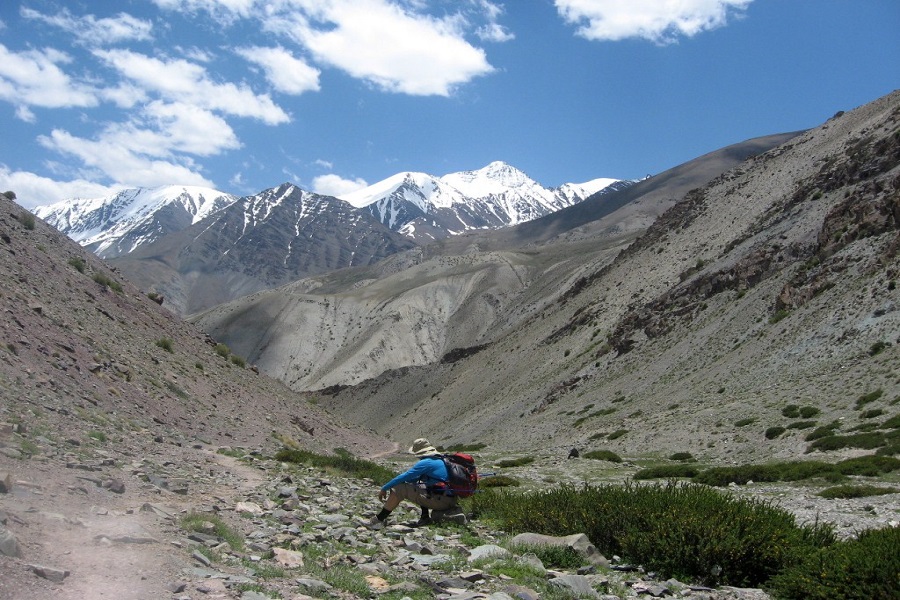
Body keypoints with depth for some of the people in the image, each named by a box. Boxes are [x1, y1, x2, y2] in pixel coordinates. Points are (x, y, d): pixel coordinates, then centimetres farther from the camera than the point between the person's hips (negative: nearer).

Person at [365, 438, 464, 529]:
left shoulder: (426, 463, -10)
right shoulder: (440, 460, 18)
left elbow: (405, 477, -9)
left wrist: (384, 488, 1)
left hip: (441, 500, -9)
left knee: (398, 489, -6)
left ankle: (379, 520, -6)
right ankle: (425, 517, 15)